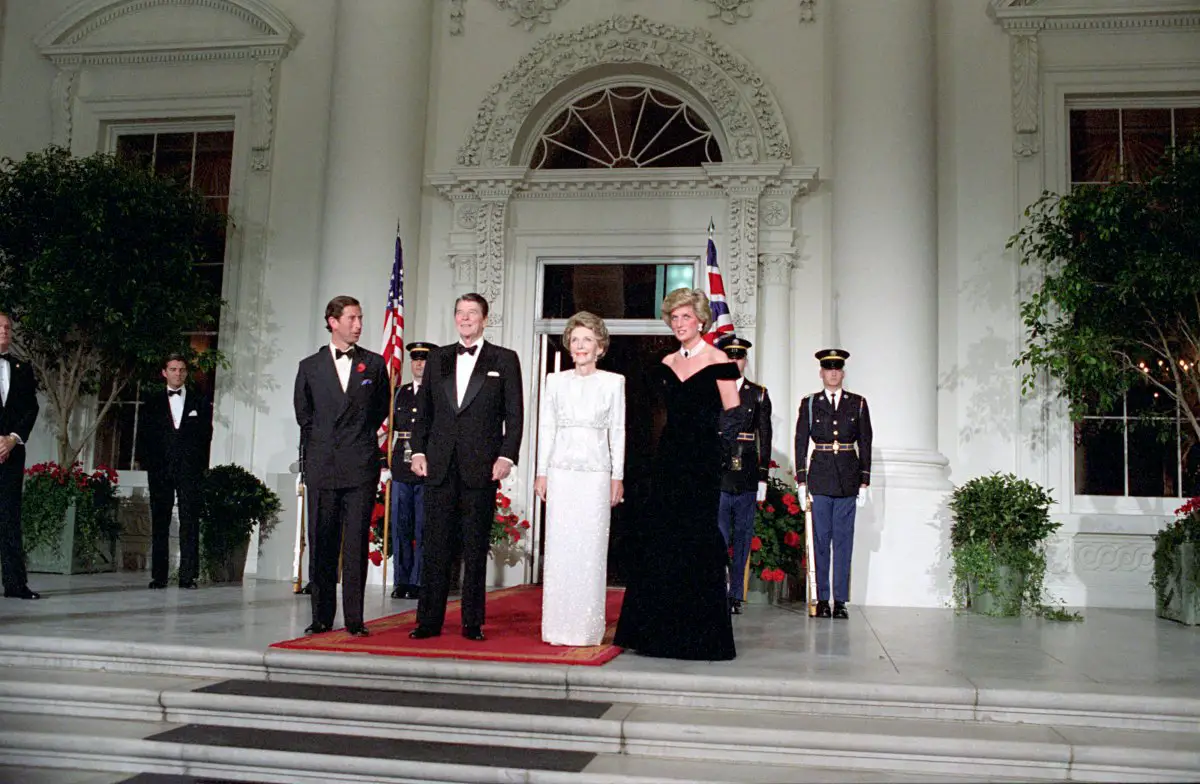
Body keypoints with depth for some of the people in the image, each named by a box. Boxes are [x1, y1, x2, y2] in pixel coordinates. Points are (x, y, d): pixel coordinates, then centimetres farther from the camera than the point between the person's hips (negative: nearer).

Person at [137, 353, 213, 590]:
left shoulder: (200, 401, 11)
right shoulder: (152, 402, 13)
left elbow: (205, 434, 7)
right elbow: (143, 434, 10)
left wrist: (200, 464, -2)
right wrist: (148, 462, -2)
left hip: (190, 470, -1)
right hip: (160, 469, 1)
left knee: (190, 522, -4)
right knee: (159, 523, 2)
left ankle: (188, 575, -2)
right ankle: (158, 576, 6)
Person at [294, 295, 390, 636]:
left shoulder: (374, 364, 9)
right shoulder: (310, 366, 10)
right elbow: (303, 415, 16)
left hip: (361, 467, -1)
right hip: (322, 467, 1)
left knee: (356, 543, -2)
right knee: (322, 544, 4)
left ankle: (354, 618, 3)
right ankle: (322, 617, 12)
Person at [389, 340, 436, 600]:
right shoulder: (400, 392, 18)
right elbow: (393, 426, 21)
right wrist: (392, 460, 11)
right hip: (401, 469, 5)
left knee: (423, 528, -1)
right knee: (400, 527, 6)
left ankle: (419, 581, 5)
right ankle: (401, 581, 13)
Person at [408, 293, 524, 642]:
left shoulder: (505, 360, 5)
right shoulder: (437, 359, 14)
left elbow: (514, 414, 2)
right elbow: (424, 411, 15)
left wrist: (507, 456, -8)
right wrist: (418, 450, 5)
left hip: (481, 467, -3)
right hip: (440, 466, 3)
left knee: (476, 548, 3)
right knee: (435, 546, 4)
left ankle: (473, 623, 11)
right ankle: (429, 621, 10)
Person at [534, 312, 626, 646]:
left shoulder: (613, 382, 4)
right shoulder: (556, 381, 8)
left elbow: (617, 431, 4)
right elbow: (546, 427, 9)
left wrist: (618, 477, 1)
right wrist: (542, 472, 5)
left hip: (595, 473, -1)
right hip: (561, 471, 1)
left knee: (591, 549, -1)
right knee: (559, 547, 1)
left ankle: (587, 628, 7)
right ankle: (558, 627, 9)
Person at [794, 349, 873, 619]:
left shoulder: (858, 403, 8)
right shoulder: (809, 403, 6)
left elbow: (865, 444, 8)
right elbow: (800, 443, 4)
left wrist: (864, 483, 2)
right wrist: (801, 482, -2)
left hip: (848, 480, 1)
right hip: (820, 478, 0)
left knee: (844, 540, 1)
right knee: (820, 540, 1)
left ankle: (840, 600, 6)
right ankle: (822, 600, 8)